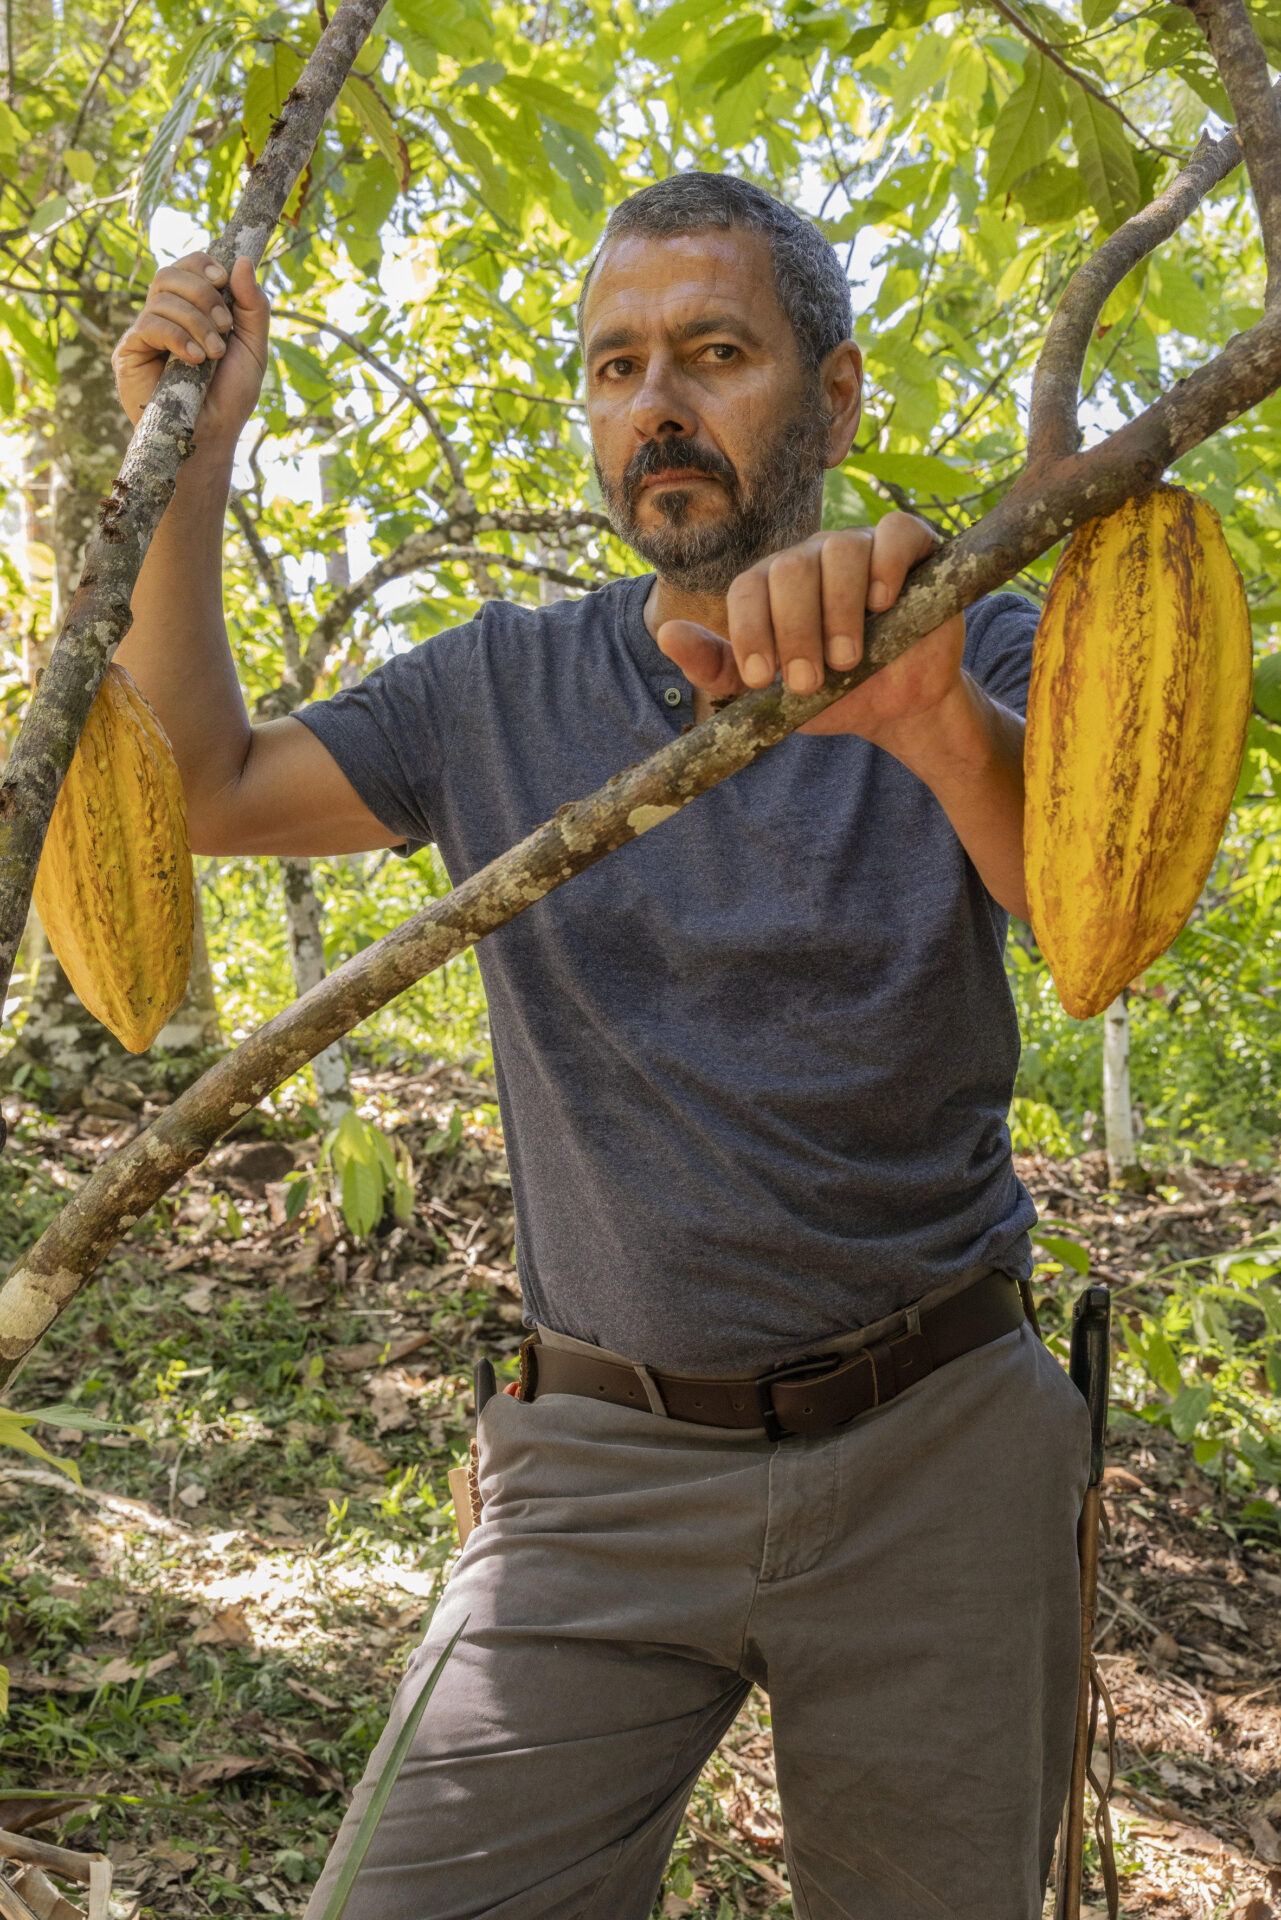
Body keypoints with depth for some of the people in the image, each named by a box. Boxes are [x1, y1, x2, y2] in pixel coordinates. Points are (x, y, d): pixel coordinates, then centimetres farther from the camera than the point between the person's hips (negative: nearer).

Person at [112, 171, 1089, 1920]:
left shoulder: (972, 659, -3)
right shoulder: (504, 691, 7)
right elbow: (198, 789, 8)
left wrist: (938, 722, -43)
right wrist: (190, 459, 1)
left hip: (933, 1449, 0)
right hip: (607, 1465, 1)